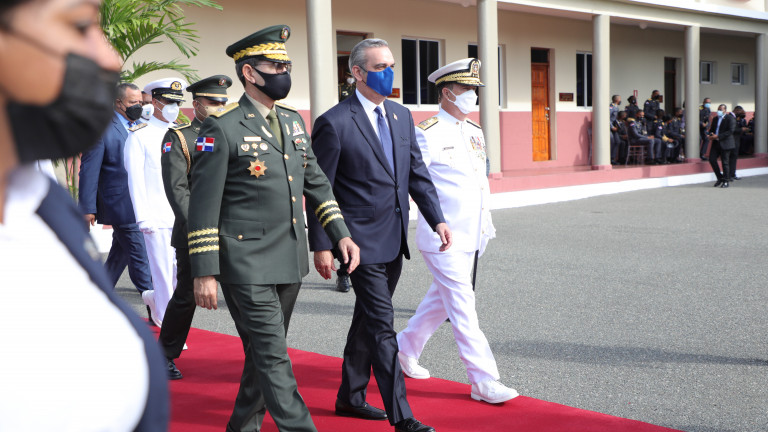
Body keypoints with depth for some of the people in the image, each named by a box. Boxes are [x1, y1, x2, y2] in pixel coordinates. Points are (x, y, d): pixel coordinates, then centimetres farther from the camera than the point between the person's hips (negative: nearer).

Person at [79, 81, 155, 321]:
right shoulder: (102, 129, -8)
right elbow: (89, 169, -9)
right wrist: (88, 208, -13)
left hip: (140, 204, 8)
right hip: (120, 204, -8)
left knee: (120, 254, 15)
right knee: (139, 256, -6)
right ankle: (154, 309, -2)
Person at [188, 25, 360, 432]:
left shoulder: (293, 121, 12)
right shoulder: (221, 129, -10)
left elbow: (316, 182, 17)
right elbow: (203, 206, -10)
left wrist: (341, 234, 7)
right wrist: (204, 273, -13)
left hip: (290, 262, 7)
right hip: (248, 267, -7)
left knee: (264, 354, 17)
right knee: (273, 357, -6)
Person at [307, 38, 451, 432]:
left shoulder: (401, 116, 10)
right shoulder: (334, 123, -12)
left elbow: (417, 173, 13)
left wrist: (437, 219, 2)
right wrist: (321, 246, -12)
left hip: (393, 240, 8)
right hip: (362, 240, -7)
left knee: (367, 319, 18)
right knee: (382, 326, -6)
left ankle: (350, 397, 32)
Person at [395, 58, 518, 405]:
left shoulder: (475, 132, 13)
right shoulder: (428, 134, -13)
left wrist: (486, 222, 19)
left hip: (470, 237, 8)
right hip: (442, 239, -8)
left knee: (442, 299, 19)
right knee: (462, 308, -6)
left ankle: (406, 346, 39)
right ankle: (483, 382, -1)